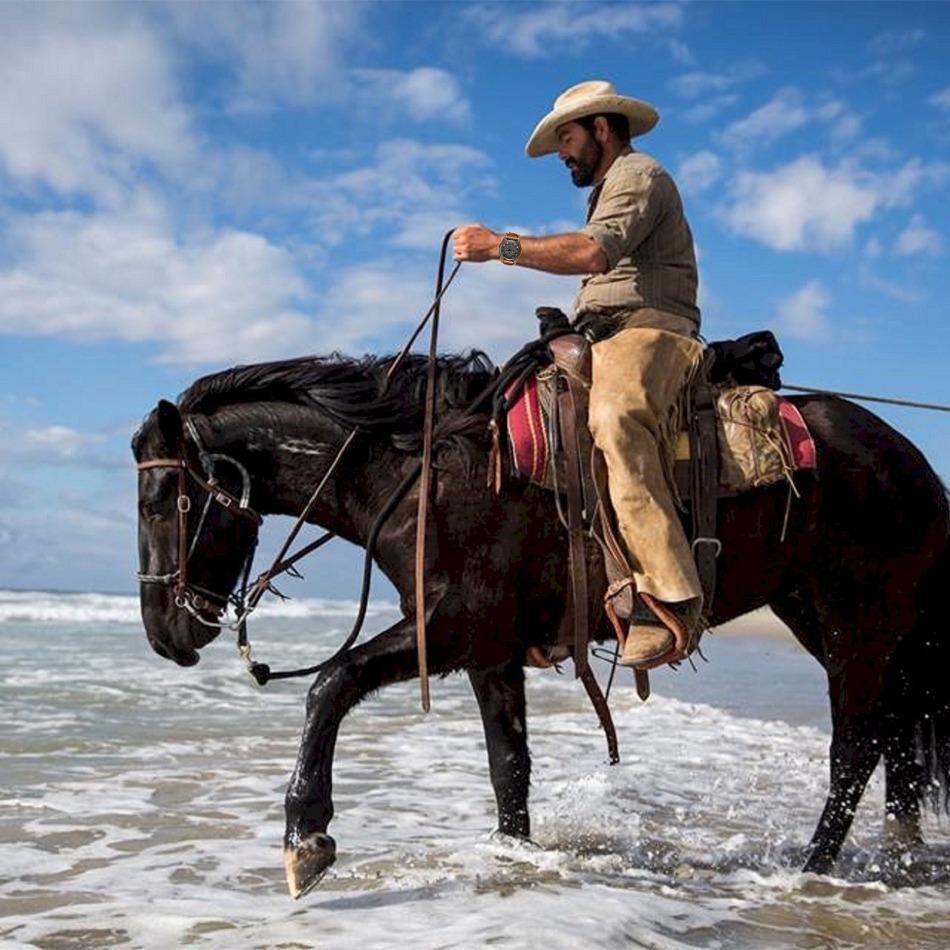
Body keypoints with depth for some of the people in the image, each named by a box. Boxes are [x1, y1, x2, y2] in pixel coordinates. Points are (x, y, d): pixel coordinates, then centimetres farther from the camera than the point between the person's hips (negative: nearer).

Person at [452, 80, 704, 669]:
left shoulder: (638, 175, 0)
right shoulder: (612, 189, 35)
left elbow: (593, 252, -20)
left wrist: (500, 246, -17)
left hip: (647, 331, -11)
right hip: (608, 340, 11)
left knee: (616, 419, -39)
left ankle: (668, 599, -49)